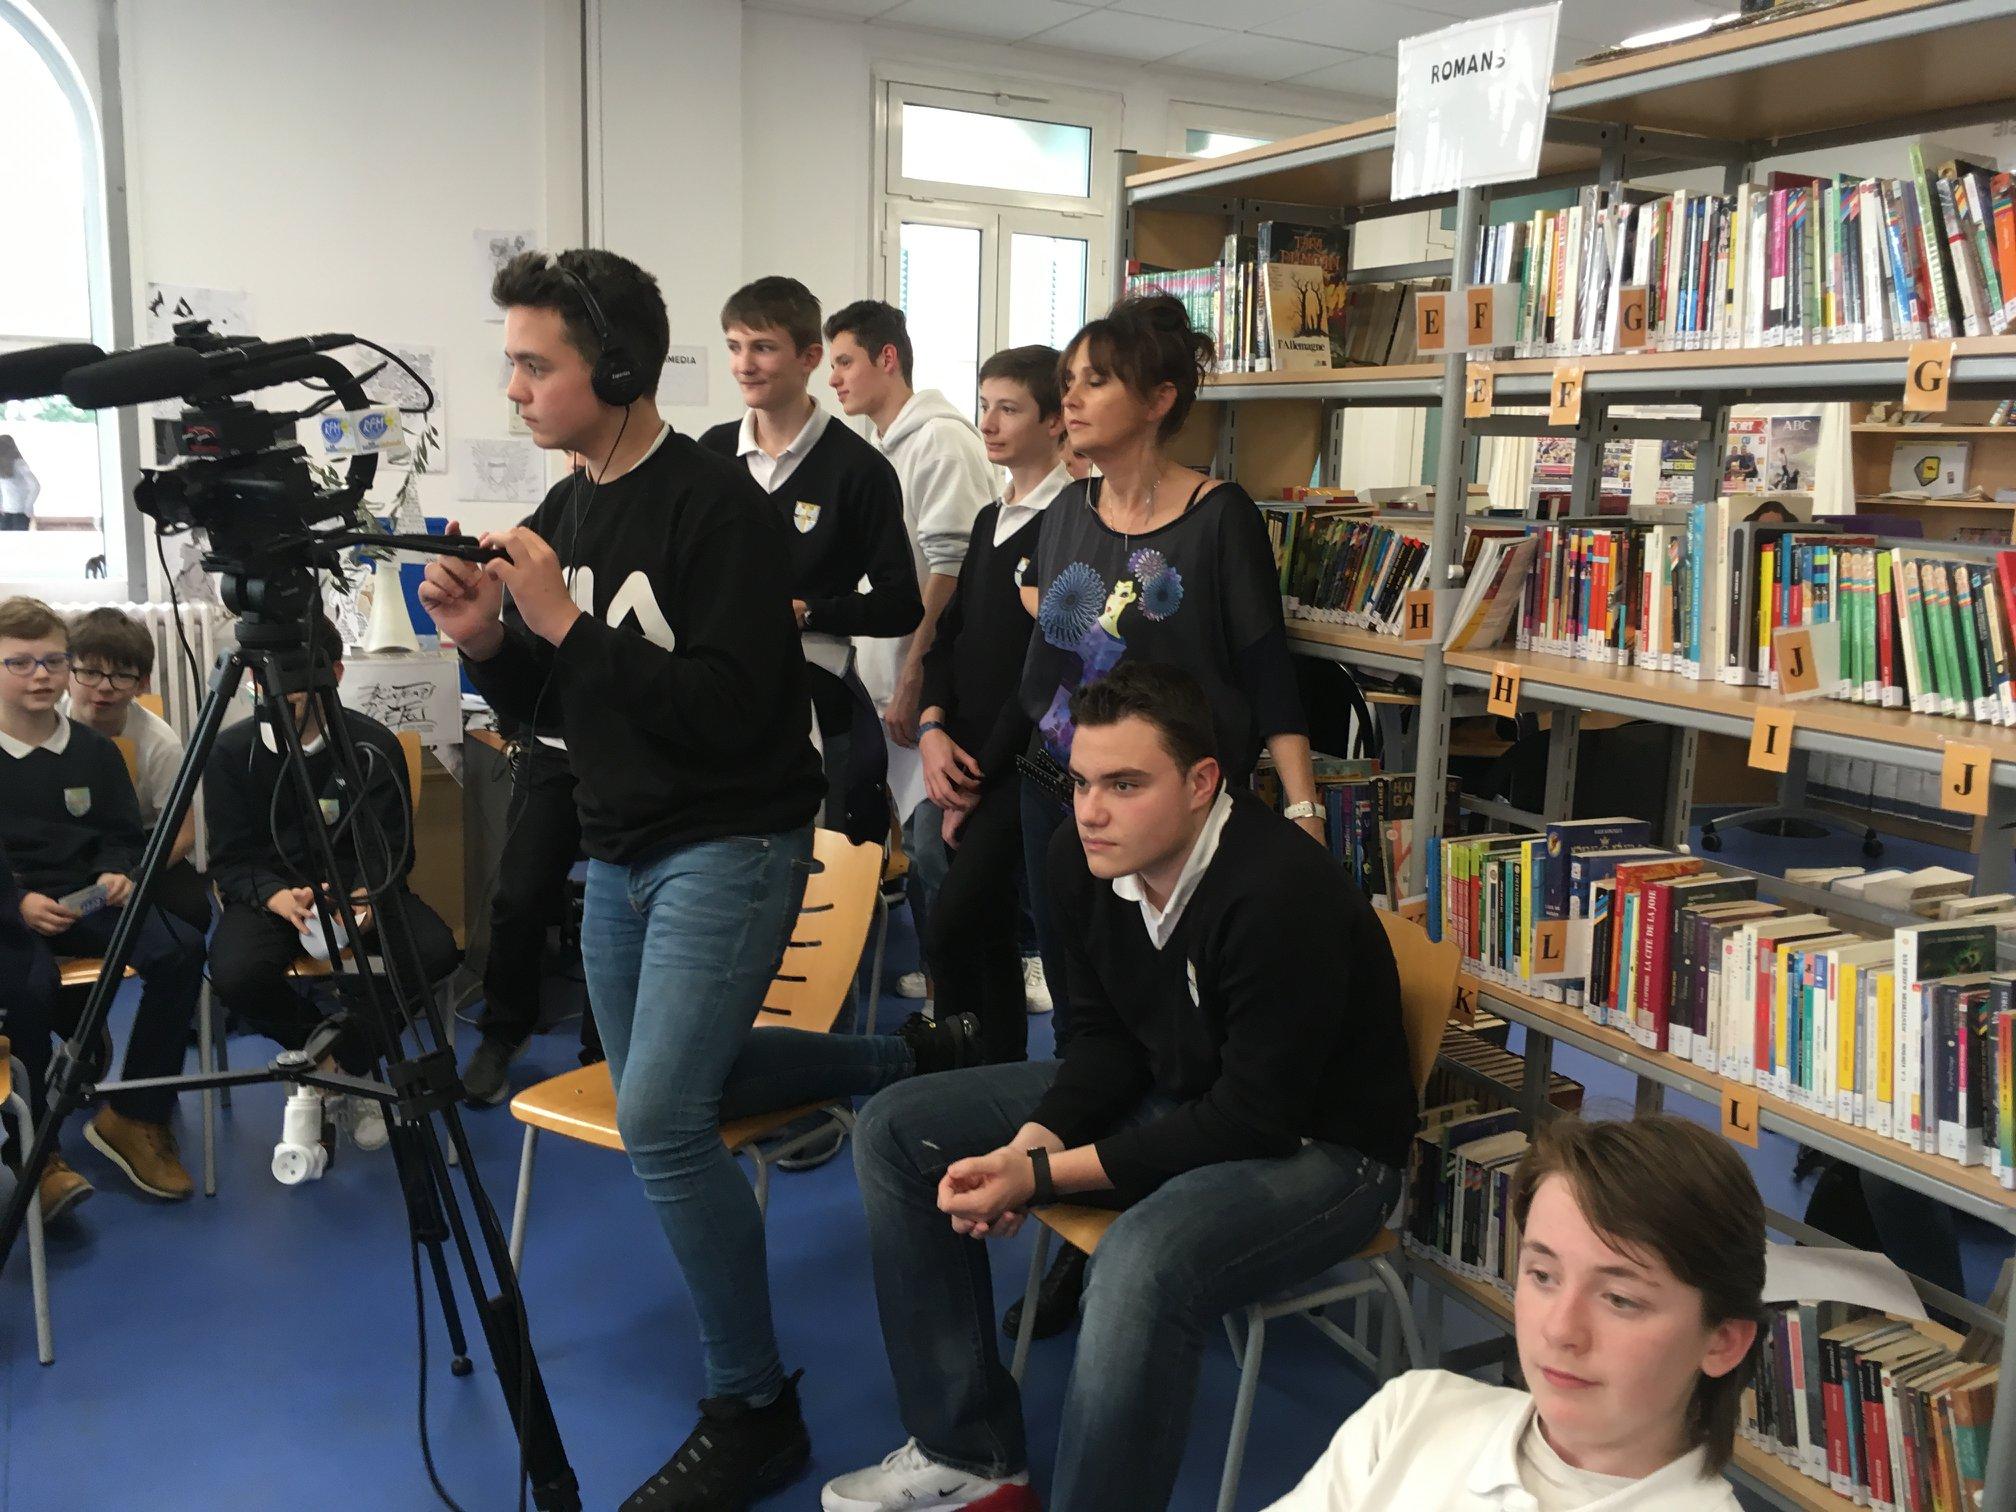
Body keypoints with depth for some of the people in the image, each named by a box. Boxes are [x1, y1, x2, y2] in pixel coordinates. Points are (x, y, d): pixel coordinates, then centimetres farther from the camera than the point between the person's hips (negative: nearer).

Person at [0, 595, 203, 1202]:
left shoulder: (94, 750, 9)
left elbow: (123, 835, 14)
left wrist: (117, 873, -7)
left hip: (87, 901, 3)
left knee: (180, 948, -25)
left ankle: (134, 1118, -10)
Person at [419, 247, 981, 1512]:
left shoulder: (717, 506, -17)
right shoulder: (565, 509, 6)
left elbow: (728, 715, -23)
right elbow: (534, 698, 12)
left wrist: (570, 623, -25)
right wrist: (483, 639, -9)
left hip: (729, 847, -9)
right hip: (619, 852, 9)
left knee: (660, 1114, -20)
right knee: (662, 1088, 21)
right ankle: (910, 1059, 36)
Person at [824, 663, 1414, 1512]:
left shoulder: (1281, 897, -30)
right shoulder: (1084, 863, -8)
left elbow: (1255, 1119, -26)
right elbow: (1108, 1037, 3)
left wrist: (1045, 1175, -25)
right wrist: (1029, 1143, -16)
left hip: (1316, 1147, -8)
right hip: (1169, 1095, 8)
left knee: (1142, 1268, -40)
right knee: (897, 1132, 4)